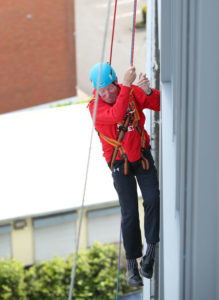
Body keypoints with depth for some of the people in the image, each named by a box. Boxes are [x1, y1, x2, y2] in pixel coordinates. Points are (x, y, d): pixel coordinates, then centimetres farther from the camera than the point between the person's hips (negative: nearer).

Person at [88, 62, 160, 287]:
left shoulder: (131, 91, -7)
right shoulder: (95, 107, -18)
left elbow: (158, 105, -11)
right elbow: (117, 115, -37)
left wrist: (148, 91, -30)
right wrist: (127, 85, -39)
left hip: (142, 155, 3)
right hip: (120, 163, -3)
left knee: (153, 199, -18)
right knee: (129, 214, -2)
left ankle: (151, 251, -5)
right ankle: (131, 265, 12)